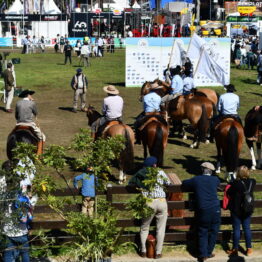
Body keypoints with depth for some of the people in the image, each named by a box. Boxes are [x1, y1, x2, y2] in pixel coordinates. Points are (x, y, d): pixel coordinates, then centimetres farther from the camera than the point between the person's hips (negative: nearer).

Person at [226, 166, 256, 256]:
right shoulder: (252, 182, -7)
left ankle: (235, 249, 12)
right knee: (247, 228, 13)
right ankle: (249, 249, 18)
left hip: (236, 209, -4)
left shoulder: (236, 183, -21)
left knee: (236, 229, 5)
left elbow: (229, 193, -9)